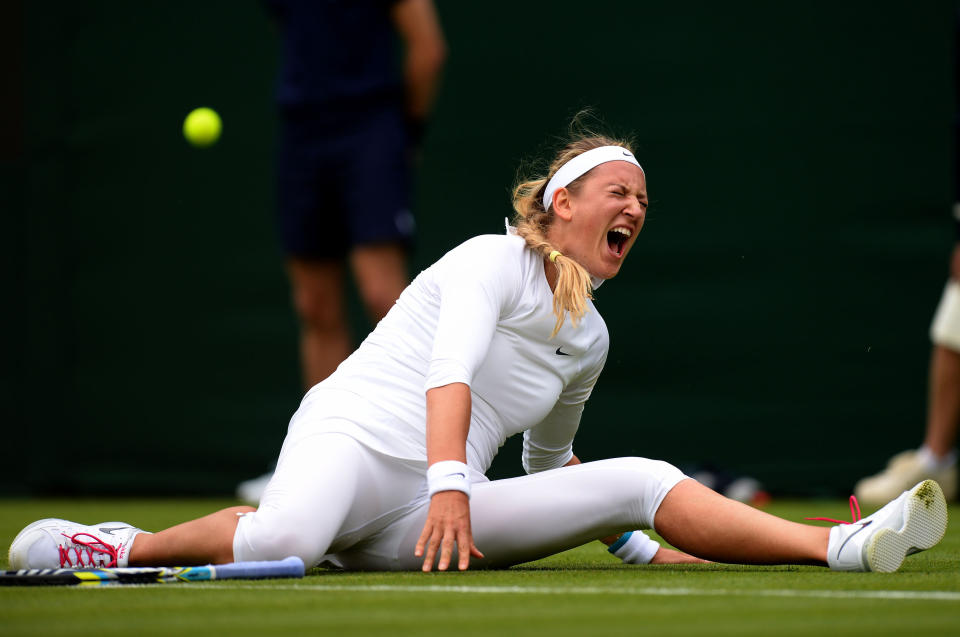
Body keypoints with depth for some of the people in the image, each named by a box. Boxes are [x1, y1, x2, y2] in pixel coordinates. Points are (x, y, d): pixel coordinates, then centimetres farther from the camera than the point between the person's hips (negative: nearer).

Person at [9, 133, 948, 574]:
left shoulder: (589, 338, 22)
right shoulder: (491, 261, -1)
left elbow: (548, 456, 38)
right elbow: (449, 375, -18)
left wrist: (636, 547, 34)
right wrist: (450, 489, -34)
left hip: (427, 518, 6)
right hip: (351, 437, -6)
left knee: (642, 480, -8)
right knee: (284, 540, -41)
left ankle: (842, 548, -15)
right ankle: (123, 548, -18)